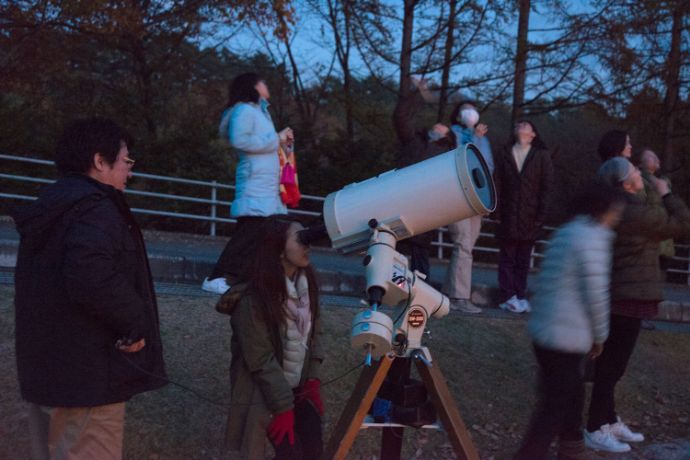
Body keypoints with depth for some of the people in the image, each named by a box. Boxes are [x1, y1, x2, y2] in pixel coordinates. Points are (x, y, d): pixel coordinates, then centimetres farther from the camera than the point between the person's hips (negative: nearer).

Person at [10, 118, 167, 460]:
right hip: (88, 373, -10)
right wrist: (136, 323, -19)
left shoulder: (51, 206, 14)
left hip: (47, 364, 10)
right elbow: (93, 279, -34)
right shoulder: (95, 210, -17)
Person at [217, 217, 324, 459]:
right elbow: (261, 361, -21)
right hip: (263, 391, -6)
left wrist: (313, 380, 0)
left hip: (299, 386, 6)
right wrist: (283, 408, -18)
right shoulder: (252, 298, -23)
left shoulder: (306, 281, -3)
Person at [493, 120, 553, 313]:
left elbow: (546, 187, 1)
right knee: (507, 258, -1)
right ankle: (508, 297, 1)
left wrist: (541, 216, -7)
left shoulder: (542, 156, 7)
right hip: (508, 216, 0)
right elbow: (497, 184, 5)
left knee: (523, 259, 4)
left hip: (530, 217, 0)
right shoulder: (504, 155, 11)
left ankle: (520, 296, 8)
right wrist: (497, 211, -6)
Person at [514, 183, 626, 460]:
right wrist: (600, 336, 1)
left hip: (543, 330, 9)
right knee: (555, 408, -2)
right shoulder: (593, 237, -12)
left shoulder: (564, 232, 13)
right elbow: (595, 294, -14)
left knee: (572, 395, 22)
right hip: (567, 337, -9)